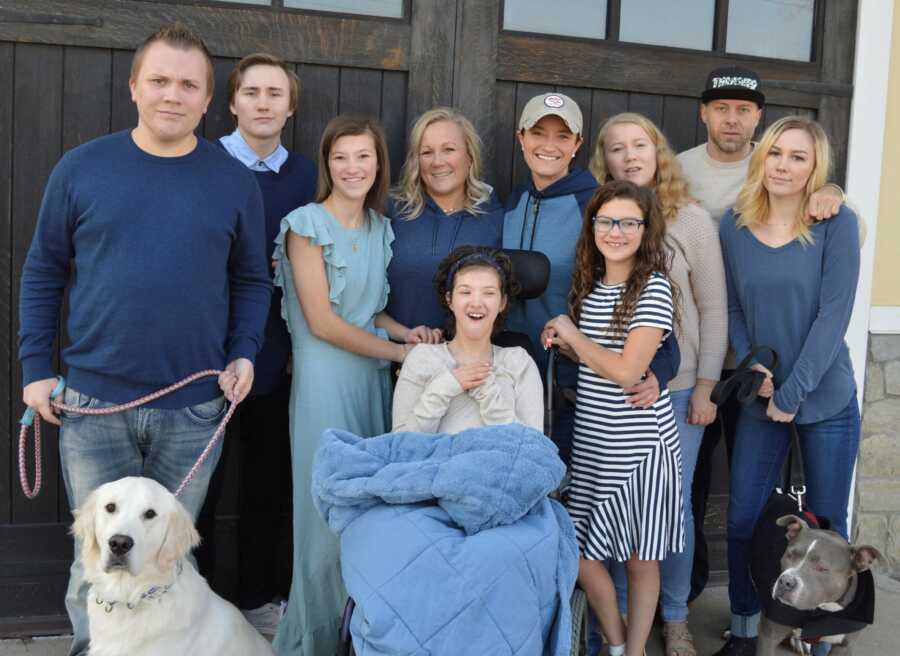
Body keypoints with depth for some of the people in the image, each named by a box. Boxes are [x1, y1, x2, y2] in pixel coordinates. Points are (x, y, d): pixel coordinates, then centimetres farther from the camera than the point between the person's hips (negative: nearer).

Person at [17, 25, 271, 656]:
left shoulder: (234, 182, 2)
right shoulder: (81, 167, 1)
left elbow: (252, 281, 9)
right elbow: (43, 273, 6)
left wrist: (244, 354, -5)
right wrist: (36, 368, 1)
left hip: (195, 410, 1)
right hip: (93, 402, 0)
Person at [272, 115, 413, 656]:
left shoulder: (381, 227, 11)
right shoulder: (307, 225, -8)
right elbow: (322, 322, -14)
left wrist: (410, 333, -1)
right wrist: (398, 351, -9)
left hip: (374, 379, 6)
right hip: (325, 381, -6)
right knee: (329, 517, -1)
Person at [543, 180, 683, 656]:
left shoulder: (653, 288, -12)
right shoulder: (589, 284, 8)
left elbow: (627, 371, -20)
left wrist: (572, 335, -9)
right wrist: (563, 346, 1)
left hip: (638, 444, -6)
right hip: (590, 440, 6)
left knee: (639, 558, 9)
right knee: (576, 549, 8)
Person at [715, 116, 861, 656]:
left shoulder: (837, 224, -8)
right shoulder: (735, 225, 1)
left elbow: (834, 315, -13)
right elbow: (733, 309, 7)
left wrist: (792, 393, -15)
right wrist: (750, 368, -9)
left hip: (827, 400, -2)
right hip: (759, 400, 3)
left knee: (826, 525, 8)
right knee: (743, 519, 5)